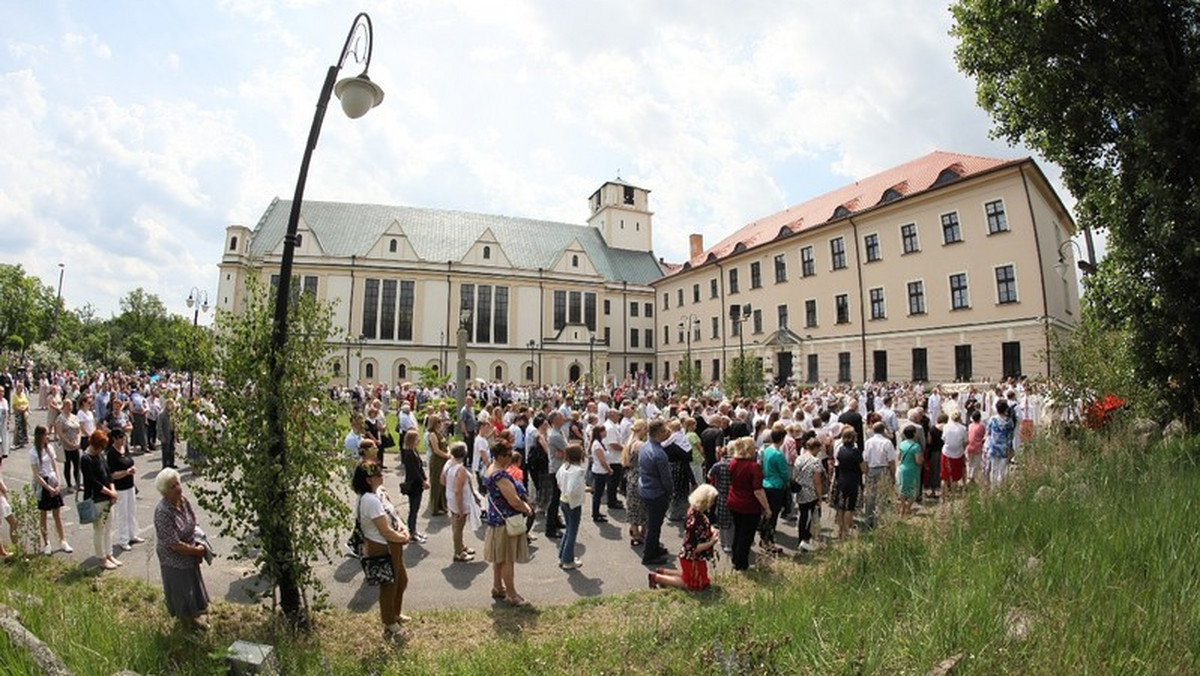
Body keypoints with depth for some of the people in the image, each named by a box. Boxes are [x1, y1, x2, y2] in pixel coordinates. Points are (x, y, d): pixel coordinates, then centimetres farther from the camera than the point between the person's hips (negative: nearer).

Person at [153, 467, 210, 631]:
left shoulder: (184, 501, -9)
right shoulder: (163, 512, -30)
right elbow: (175, 544, -27)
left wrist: (199, 546, -7)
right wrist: (197, 550, -17)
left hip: (190, 556, 7)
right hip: (175, 560, -6)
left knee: (193, 587, 24)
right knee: (181, 593, 14)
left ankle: (193, 617, 47)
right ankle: (185, 623, 36)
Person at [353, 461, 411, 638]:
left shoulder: (379, 492, 0)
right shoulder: (371, 500, -30)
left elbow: (391, 514, 11)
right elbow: (386, 532, -27)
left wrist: (402, 526, -8)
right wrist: (404, 538, -11)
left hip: (392, 546, 9)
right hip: (382, 549, -9)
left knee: (402, 580, 25)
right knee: (389, 586, 11)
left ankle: (395, 614, 47)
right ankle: (390, 626, 31)